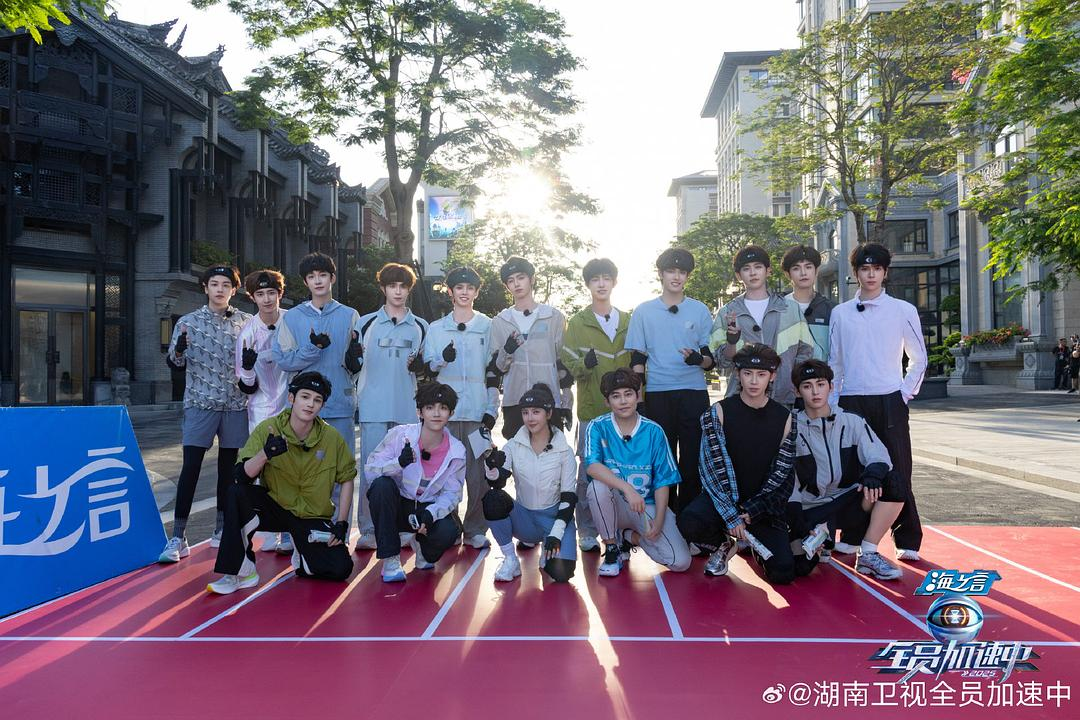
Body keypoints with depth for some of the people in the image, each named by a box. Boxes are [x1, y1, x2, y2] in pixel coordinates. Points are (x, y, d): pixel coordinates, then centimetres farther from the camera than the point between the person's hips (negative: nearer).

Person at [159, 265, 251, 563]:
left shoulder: (246, 321, 7)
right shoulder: (188, 322, 4)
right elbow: (174, 362, 4)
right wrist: (178, 350, -17)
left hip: (236, 404, 2)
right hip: (200, 403, -2)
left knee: (229, 466, 9)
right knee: (190, 467, -8)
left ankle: (222, 529, 21)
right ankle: (178, 537, -2)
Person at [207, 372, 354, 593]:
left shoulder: (332, 438, -10)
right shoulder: (268, 429, -13)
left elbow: (347, 478, 1)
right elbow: (242, 476, -20)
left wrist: (341, 523, -5)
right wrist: (265, 454, -40)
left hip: (314, 518, 1)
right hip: (274, 507, 0)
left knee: (340, 569, -17)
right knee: (237, 492, -29)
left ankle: (302, 555, 19)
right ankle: (242, 572, -17)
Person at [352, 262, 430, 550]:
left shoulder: (420, 326, 11)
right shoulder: (366, 323, 7)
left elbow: (427, 364, 18)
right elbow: (353, 366, 9)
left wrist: (420, 365, -4)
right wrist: (354, 355, -13)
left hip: (408, 410, 2)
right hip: (373, 408, -1)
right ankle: (368, 531, 7)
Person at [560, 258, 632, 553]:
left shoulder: (628, 321, 11)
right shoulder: (577, 323, 3)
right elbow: (567, 365, -1)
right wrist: (584, 364, -22)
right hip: (591, 410, -2)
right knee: (589, 472, 0)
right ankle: (587, 532, 13)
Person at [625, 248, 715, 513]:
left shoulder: (700, 310, 9)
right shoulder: (644, 311, 9)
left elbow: (712, 358, 8)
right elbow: (637, 359, 8)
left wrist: (699, 359, -15)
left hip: (694, 394, 0)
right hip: (657, 394, 0)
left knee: (692, 459, 0)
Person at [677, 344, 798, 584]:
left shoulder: (784, 418, 0)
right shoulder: (719, 412, -7)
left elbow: (782, 474, -1)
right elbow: (712, 468, -13)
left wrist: (751, 510, -12)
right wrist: (731, 516, -21)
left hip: (762, 504, 2)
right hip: (723, 496, -1)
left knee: (783, 573, -14)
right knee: (690, 524, -32)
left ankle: (754, 543, 23)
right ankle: (724, 544, 5)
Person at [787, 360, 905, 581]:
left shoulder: (851, 421, 0)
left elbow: (879, 455, -12)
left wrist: (873, 474, -35)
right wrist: (797, 522, -15)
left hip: (849, 503, 2)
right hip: (810, 510, -2)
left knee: (890, 484, -26)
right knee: (800, 567, -27)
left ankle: (868, 556, -13)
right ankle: (819, 537, 11)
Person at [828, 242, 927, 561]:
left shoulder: (903, 311, 3)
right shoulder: (840, 313, 9)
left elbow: (918, 359, 9)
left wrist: (906, 393, 0)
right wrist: (831, 402, 6)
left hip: (890, 401, -2)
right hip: (850, 401, 2)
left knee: (897, 472, -1)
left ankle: (907, 541, 10)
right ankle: (852, 536, 18)